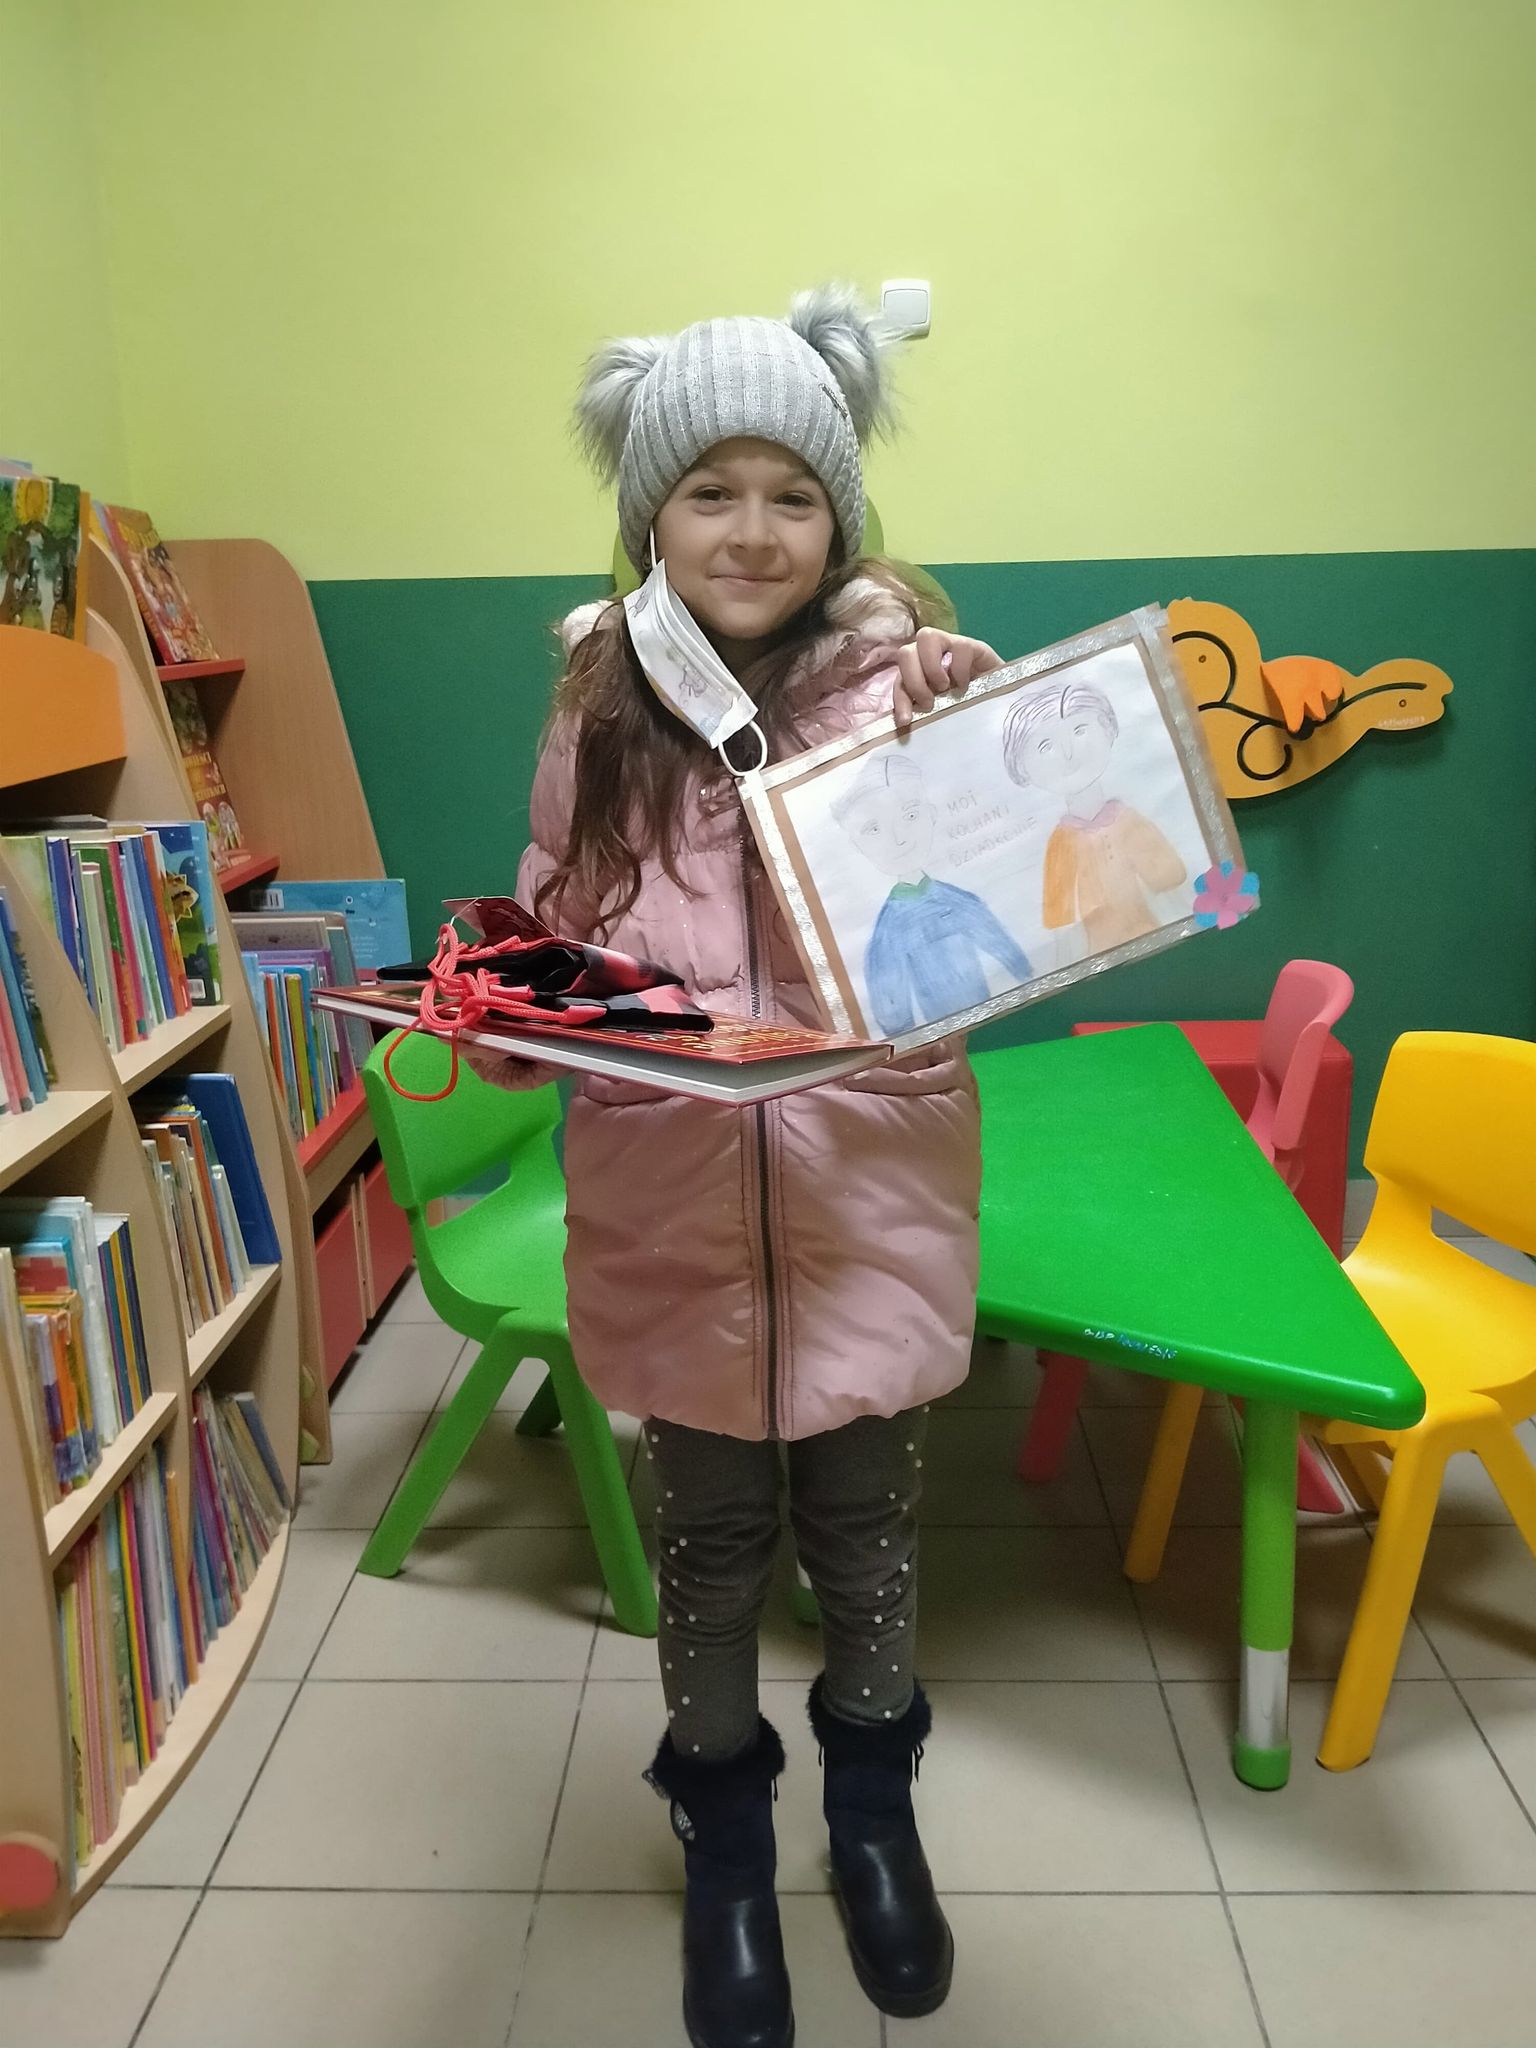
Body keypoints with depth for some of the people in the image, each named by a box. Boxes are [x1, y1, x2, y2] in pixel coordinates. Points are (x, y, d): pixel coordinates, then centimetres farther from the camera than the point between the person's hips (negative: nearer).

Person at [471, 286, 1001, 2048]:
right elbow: (552, 939, 10)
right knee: (707, 1545, 17)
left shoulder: (902, 681, -7)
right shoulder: (600, 705, 2)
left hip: (865, 1200, -1)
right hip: (666, 1207, 2)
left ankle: (874, 1816, 46)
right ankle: (724, 1852, 44)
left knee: (864, 1532, 17)